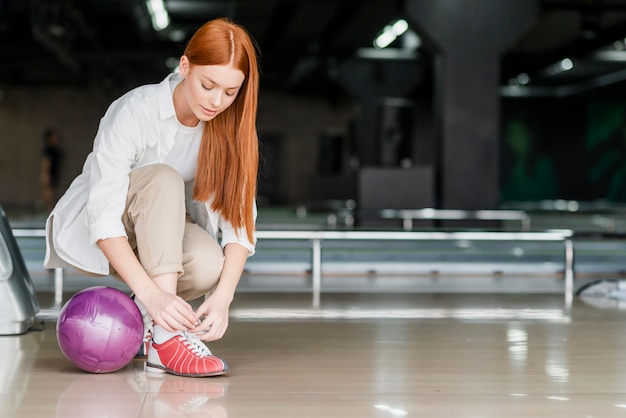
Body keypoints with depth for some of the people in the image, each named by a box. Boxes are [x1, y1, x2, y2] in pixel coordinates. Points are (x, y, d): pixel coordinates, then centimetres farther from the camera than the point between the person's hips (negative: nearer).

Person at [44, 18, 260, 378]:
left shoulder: (229, 128, -11)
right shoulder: (134, 112, -26)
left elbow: (239, 219, -17)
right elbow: (103, 217, -32)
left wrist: (223, 295, -34)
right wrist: (151, 293, -44)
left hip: (155, 236, 4)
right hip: (87, 231, -4)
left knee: (209, 266, -31)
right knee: (163, 179, -33)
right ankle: (166, 336, -39)